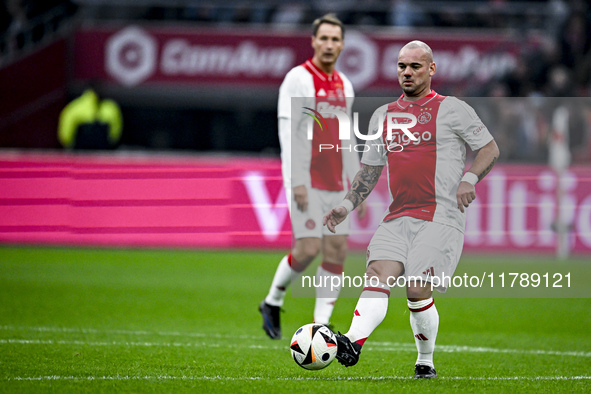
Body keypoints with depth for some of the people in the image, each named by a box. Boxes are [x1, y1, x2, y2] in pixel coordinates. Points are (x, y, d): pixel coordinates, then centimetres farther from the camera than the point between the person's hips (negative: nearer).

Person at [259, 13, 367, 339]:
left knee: (337, 250, -1)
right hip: (306, 181, -7)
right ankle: (272, 302, 10)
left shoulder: (344, 85, 15)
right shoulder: (298, 79, -7)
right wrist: (297, 182, -20)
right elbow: (288, 132, -13)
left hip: (335, 184, 7)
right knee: (308, 248, -12)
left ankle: (321, 323, 3)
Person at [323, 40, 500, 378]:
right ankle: (352, 343, -39)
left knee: (418, 291, -14)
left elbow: (490, 149, 5)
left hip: (441, 215, -5)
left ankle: (426, 362, 6)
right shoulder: (383, 116, 20)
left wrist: (469, 178, -13)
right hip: (398, 217, 5)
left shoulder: (451, 109, 4)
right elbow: (370, 170, 26)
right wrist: (347, 205, 13)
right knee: (378, 275, -19)